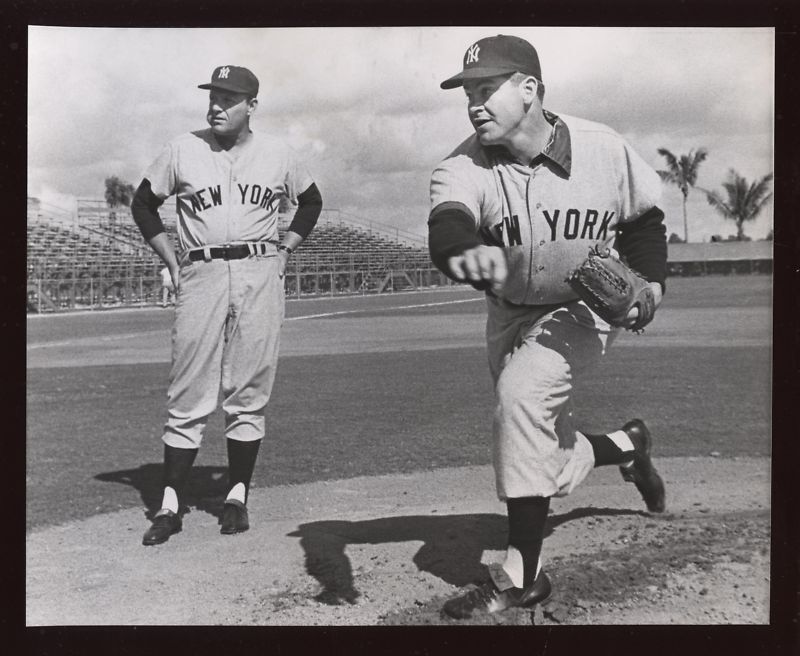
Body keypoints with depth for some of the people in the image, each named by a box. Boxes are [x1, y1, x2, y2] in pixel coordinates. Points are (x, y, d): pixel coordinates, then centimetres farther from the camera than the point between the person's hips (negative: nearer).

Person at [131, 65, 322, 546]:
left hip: (260, 276, 1)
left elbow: (311, 203, 22)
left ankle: (238, 497, 12)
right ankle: (171, 505, 2)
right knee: (189, 397, -2)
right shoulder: (183, 150, 5)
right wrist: (173, 262, 7)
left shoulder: (278, 155, 7)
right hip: (201, 276, -1)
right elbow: (144, 204, 15)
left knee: (249, 395, 2)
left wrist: (282, 251, 11)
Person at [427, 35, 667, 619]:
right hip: (511, 314, 4)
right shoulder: (464, 167, -20)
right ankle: (625, 445, 46)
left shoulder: (604, 150, -19)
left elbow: (643, 220, 0)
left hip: (586, 307, -3)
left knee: (521, 395, -29)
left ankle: (522, 573, -19)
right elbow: (447, 225, -42)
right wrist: (462, 251, -66)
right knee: (547, 452, 10)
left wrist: (649, 281, -16)